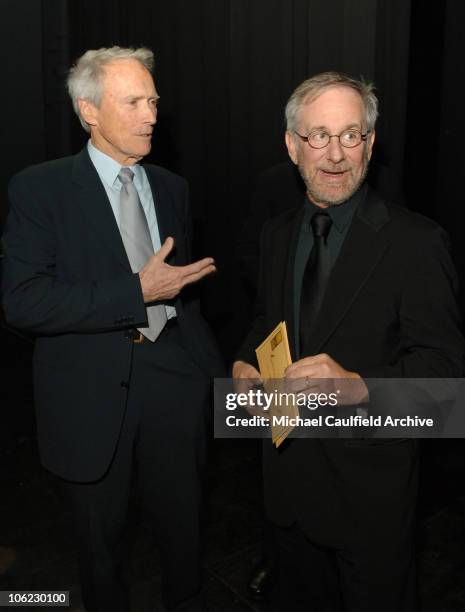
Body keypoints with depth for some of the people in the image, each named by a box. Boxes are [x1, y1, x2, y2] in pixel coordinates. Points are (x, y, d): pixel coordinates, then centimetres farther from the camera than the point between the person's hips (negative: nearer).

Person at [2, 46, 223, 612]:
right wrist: (137, 291, -22)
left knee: (182, 527, 18)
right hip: (90, 392, -3)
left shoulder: (171, 188, 8)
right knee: (101, 536, 17)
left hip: (172, 380, 4)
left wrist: (209, 365, 7)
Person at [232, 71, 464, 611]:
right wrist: (245, 364, -4)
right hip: (289, 465, 6)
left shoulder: (416, 241, -17)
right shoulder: (277, 233, 3)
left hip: (369, 479, -5)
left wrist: (360, 383, -32)